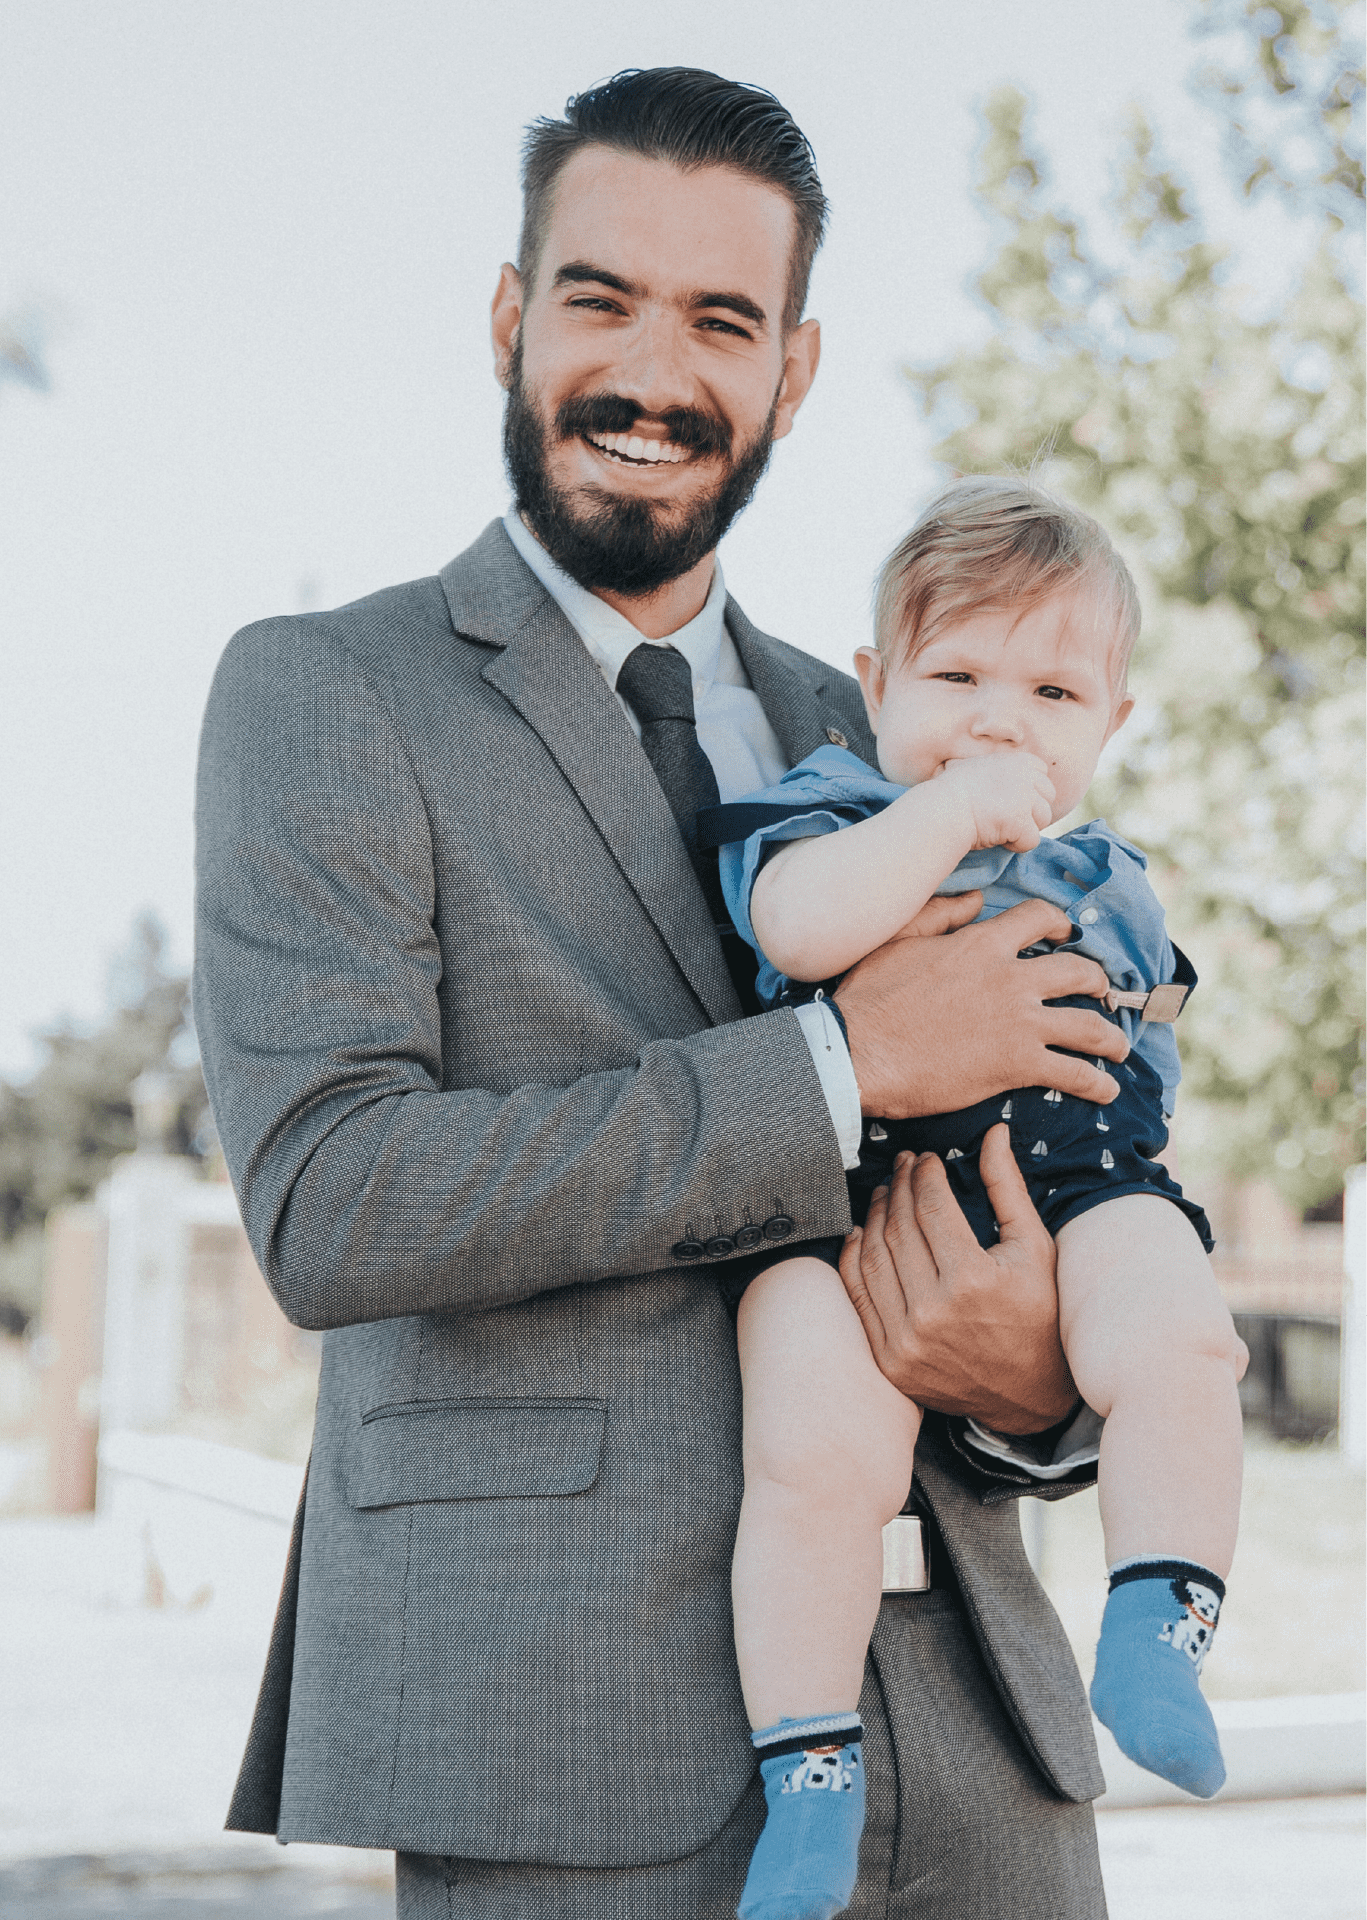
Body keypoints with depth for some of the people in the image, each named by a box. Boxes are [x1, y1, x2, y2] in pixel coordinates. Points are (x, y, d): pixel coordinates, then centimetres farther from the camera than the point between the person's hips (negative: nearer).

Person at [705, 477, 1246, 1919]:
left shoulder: (1101, 889, 25)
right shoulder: (824, 817, 9)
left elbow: (1150, 1042, 34)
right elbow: (802, 928, -14)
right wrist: (951, 809, -11)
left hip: (1074, 1185, 4)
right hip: (840, 1197, -3)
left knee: (1175, 1343, -29)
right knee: (821, 1446, -26)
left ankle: (1158, 1635, -14)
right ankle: (808, 1774, -11)